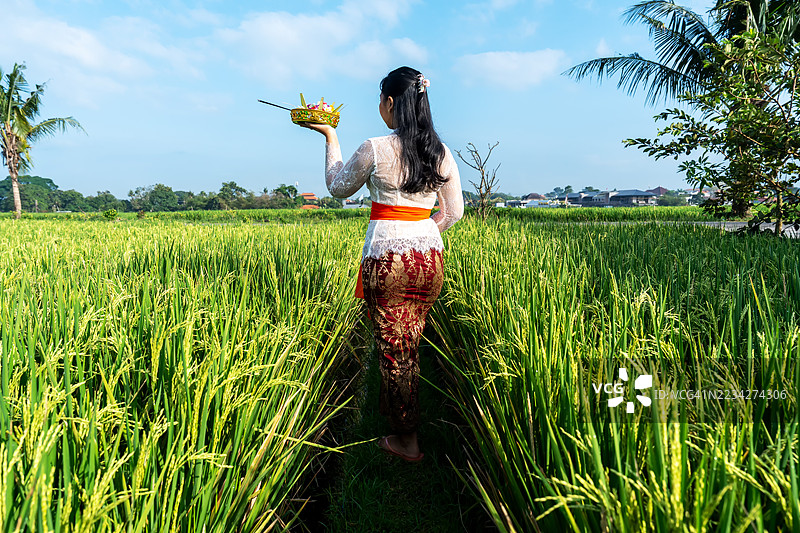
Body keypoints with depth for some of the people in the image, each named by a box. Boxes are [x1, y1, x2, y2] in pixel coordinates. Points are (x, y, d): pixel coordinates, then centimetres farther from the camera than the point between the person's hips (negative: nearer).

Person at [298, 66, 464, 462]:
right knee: (409, 345, 18)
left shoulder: (374, 150, -9)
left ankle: (406, 441, 17)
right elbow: (454, 211, 11)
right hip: (429, 256, 5)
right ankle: (391, 405, 37)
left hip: (386, 256, -5)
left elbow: (338, 187, 8)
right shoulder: (441, 153, 5)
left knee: (393, 348, 6)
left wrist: (330, 137, 17)